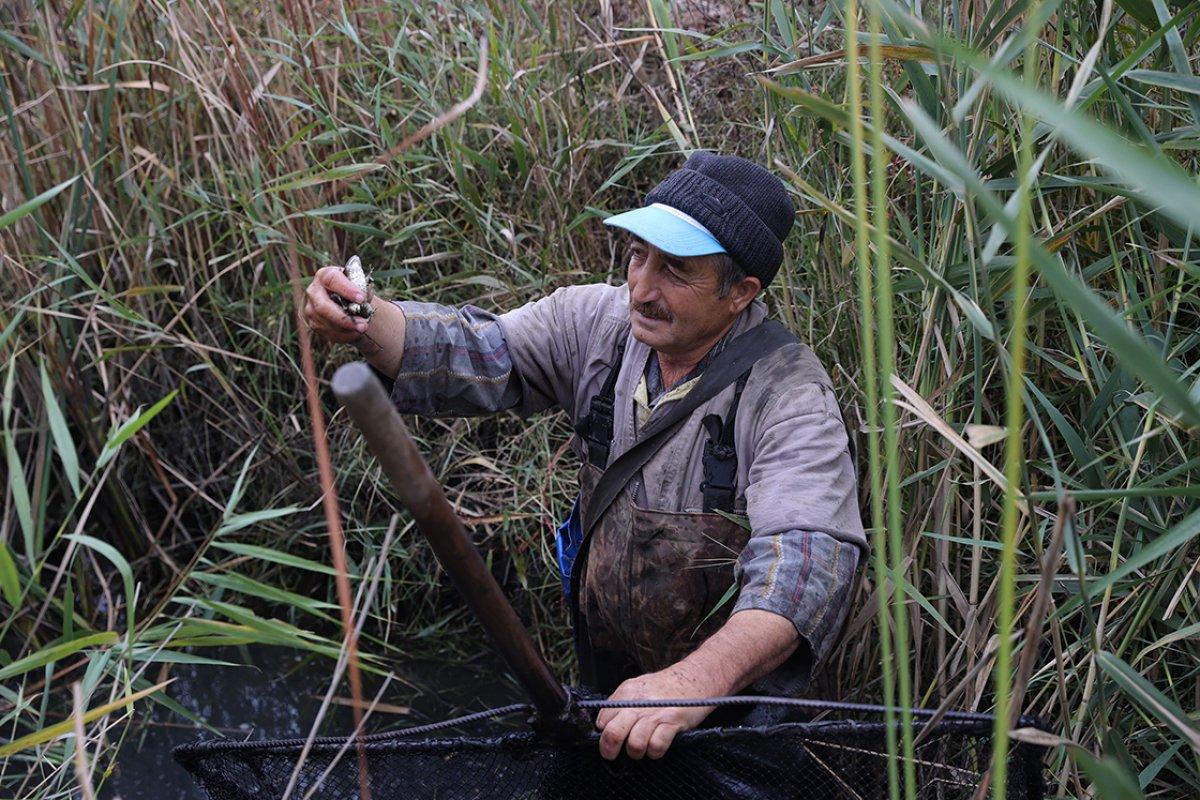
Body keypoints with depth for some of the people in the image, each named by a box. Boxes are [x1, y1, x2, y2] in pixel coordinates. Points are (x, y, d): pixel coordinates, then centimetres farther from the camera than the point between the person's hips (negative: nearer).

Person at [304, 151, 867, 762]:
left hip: (729, 688, -4)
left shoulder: (792, 399, -23)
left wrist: (698, 678, -52)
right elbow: (477, 356, -9)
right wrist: (368, 324, -31)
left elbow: (807, 557, -36)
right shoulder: (601, 321, -5)